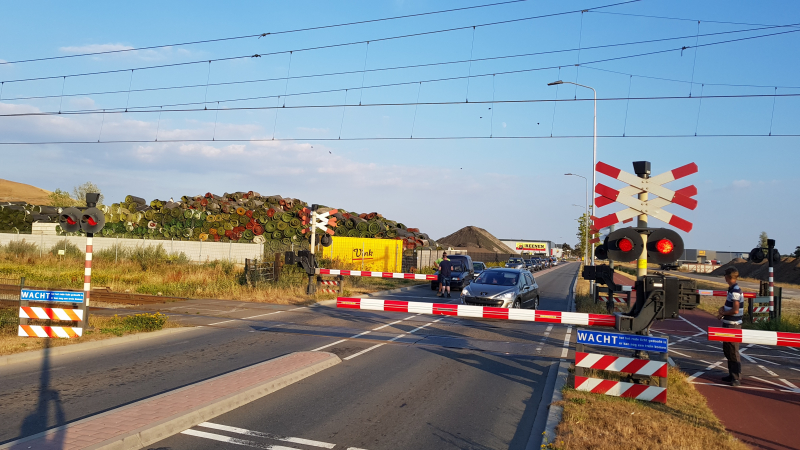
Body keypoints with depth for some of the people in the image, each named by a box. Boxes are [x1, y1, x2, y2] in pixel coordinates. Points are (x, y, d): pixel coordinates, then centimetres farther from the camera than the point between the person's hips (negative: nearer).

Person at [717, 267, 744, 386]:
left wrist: (723, 313, -10)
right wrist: (722, 308, 2)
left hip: (733, 326, -10)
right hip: (728, 324, 10)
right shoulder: (732, 289, 11)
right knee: (727, 350, 18)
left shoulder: (735, 291, -19)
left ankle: (737, 378, 3)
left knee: (733, 352, -4)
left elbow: (735, 310, -25)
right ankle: (732, 375, 28)